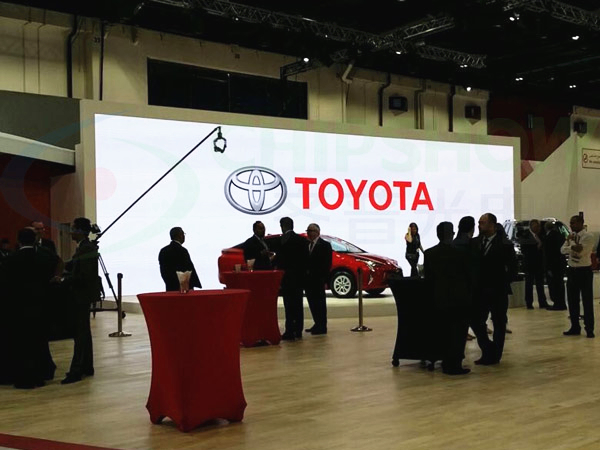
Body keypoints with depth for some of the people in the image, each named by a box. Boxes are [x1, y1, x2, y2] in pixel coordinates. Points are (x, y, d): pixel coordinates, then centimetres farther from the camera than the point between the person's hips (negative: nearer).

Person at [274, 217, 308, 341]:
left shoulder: (284, 239, -13)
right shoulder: (302, 239, 8)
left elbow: (280, 257, -14)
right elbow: (306, 258, 9)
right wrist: (302, 271, 16)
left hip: (287, 276, -7)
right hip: (299, 276, 7)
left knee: (289, 304, -5)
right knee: (298, 304, 11)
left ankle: (290, 331, -6)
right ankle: (298, 331, 16)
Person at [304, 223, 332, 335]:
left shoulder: (325, 245, -4)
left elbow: (327, 264, -9)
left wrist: (325, 280, -15)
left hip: (318, 280, -6)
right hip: (308, 279, 6)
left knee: (320, 303, -1)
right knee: (312, 303, 11)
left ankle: (322, 327, 4)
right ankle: (317, 325, 22)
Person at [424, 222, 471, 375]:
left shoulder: (429, 254, -2)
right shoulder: (460, 253, -11)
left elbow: (428, 278, 2)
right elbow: (468, 275, -2)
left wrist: (434, 295, 12)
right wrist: (467, 293, 12)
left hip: (440, 299, 4)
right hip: (459, 299, -4)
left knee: (445, 332, 14)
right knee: (459, 333, 3)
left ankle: (447, 363, 18)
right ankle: (455, 365, 1)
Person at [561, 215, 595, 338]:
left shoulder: (588, 236, -11)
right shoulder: (571, 236, 9)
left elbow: (580, 251, -22)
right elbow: (563, 250, -3)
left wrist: (572, 241, -10)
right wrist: (573, 246, -20)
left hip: (584, 271, -6)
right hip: (572, 270, 7)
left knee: (587, 301, 0)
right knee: (572, 300, 10)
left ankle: (589, 329, 8)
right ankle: (575, 328, 20)